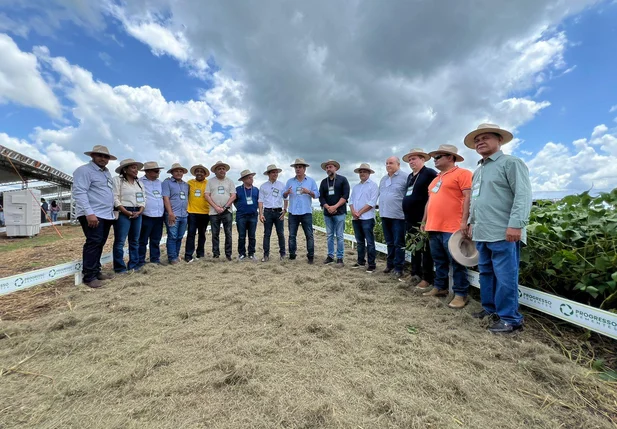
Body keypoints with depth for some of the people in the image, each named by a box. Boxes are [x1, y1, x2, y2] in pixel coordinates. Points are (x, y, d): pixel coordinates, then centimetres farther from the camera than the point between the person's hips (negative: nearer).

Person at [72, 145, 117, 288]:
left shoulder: (107, 173, 20)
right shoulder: (84, 170, -7)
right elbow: (79, 193, -17)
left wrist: (112, 211, 20)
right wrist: (89, 213, -25)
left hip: (106, 215, 8)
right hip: (92, 215, -8)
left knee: (100, 244, 12)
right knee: (93, 243, -11)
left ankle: (96, 271, 21)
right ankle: (89, 277, -4)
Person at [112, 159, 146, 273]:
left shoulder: (139, 182, 16)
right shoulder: (117, 180, -3)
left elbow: (143, 198, 13)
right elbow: (115, 199, -11)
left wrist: (139, 211, -3)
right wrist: (127, 212, -16)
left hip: (137, 213, 6)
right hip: (123, 213, -6)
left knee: (135, 241, 10)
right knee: (120, 241, -4)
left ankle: (134, 265, 18)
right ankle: (120, 267, 4)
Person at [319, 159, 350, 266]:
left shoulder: (342, 179, 3)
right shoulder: (323, 182, 14)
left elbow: (345, 195, -7)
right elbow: (321, 197, 7)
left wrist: (335, 206, -14)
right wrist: (328, 207, -10)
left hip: (339, 212, -4)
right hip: (327, 213, 4)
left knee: (339, 236, -3)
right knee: (329, 235, 8)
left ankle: (340, 258, 3)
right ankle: (330, 256, 16)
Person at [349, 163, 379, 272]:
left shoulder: (373, 185, -2)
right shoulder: (355, 187, 18)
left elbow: (372, 202, -12)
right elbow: (351, 200, 12)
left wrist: (359, 212, -13)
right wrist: (353, 211, -7)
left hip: (367, 218, -6)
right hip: (355, 218, 6)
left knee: (369, 242, -3)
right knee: (359, 241, 13)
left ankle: (372, 264, 4)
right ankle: (361, 261, 23)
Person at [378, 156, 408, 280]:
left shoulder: (404, 177, -6)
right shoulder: (383, 179, 16)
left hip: (398, 215, -7)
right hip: (385, 215, 7)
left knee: (398, 244, 0)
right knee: (390, 243, 15)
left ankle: (398, 268, 7)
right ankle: (390, 264, 26)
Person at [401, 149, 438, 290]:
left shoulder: (430, 173, -7)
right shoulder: (410, 176, 17)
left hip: (423, 219, -8)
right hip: (410, 219, 8)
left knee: (425, 249, 0)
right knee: (414, 248, 15)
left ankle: (427, 278, 9)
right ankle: (415, 274, 26)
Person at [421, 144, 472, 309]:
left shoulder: (462, 173, -4)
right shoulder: (436, 179, 22)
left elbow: (468, 197, -12)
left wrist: (464, 221, -18)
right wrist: (425, 222, 21)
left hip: (452, 228, -8)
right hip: (434, 228, 8)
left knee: (456, 263, 0)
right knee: (439, 261, 15)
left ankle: (460, 294, 9)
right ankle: (440, 287, 26)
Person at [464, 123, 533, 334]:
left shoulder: (511, 163, -3)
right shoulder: (478, 171, 21)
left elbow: (523, 195, -14)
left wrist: (516, 224, -22)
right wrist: (471, 222, 23)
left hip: (503, 233, -8)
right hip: (482, 233, 8)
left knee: (505, 277, -3)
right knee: (486, 273, 15)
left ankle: (510, 318, 10)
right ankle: (490, 308, 29)